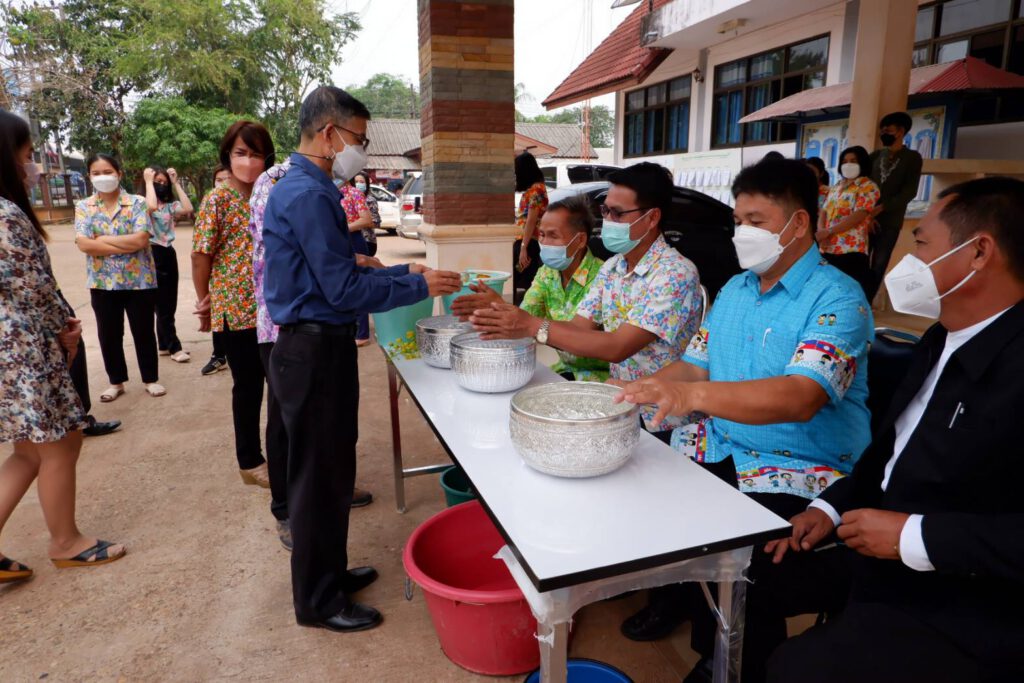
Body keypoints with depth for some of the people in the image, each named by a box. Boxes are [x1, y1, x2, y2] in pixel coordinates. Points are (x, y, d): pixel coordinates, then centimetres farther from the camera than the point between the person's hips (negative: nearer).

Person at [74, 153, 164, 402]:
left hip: (139, 280, -2)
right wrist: (127, 245, -15)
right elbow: (84, 244, -11)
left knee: (143, 331, 8)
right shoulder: (83, 207, 3)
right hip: (102, 282, 3)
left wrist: (104, 240, -12)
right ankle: (116, 381, 26)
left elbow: (141, 239, -16)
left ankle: (151, 378, 23)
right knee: (108, 334, 11)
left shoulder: (137, 203, -3)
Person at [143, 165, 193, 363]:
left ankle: (164, 345, 23)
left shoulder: (170, 205, 10)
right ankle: (174, 347, 4)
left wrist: (176, 183, -4)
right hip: (153, 254, -6)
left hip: (169, 253, 6)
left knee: (169, 304, 11)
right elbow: (152, 207, -29)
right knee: (163, 304, -2)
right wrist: (148, 181, -15)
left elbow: (188, 208, -11)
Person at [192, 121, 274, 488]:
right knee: (248, 385, 6)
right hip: (236, 307, -5)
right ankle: (250, 461, 23)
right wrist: (205, 301, 0)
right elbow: (201, 255, -6)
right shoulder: (218, 200, -9)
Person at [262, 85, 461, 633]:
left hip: (321, 347, 10)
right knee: (318, 477, 3)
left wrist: (405, 272, 11)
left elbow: (340, 274, 15)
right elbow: (344, 289, -22)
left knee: (332, 470, 19)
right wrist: (419, 288, -13)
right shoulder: (308, 195, -19)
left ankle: (329, 572, 37)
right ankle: (317, 601, 21)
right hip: (314, 351, -10)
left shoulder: (306, 189, 14)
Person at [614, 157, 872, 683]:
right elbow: (694, 366, 9)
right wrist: (638, 391, -10)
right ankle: (678, 590, 20)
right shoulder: (735, 290, 11)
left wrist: (694, 395, -43)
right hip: (720, 449, 7)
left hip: (799, 473, -7)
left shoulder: (838, 299, -14)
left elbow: (800, 397, -29)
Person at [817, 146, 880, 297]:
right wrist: (821, 231, -5)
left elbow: (859, 216, -11)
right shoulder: (836, 187, 23)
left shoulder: (867, 186, 1)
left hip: (852, 250, -6)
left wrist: (828, 231, -14)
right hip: (828, 249, 7)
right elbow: (824, 211, 17)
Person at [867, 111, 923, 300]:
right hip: (867, 218, 2)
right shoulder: (876, 155, 13)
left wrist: (882, 207, -18)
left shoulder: (912, 157, 4)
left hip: (889, 221, -2)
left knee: (878, 266, -1)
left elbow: (910, 191, -6)